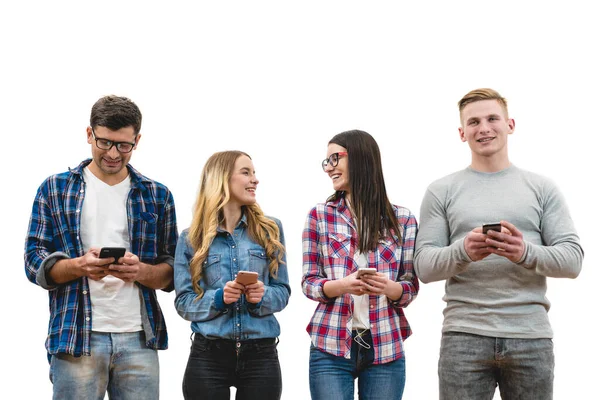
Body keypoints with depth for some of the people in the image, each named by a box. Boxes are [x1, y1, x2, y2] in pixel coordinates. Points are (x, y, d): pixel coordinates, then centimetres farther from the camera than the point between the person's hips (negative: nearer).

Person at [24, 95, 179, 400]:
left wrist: (141, 271, -13)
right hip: (75, 337, -1)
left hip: (138, 338, 2)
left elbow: (172, 270, 9)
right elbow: (34, 261, 2)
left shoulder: (157, 195, 10)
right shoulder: (54, 189, 6)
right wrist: (79, 266, -17)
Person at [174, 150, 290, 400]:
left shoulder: (270, 230, 6)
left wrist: (262, 297, -16)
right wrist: (218, 298, -17)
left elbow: (282, 291, 5)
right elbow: (184, 302, 0)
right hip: (208, 356, -1)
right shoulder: (191, 238, 2)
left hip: (260, 355, 1)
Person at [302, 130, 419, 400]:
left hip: (386, 348, 1)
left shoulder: (402, 219, 4)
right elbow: (309, 283, 2)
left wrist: (388, 288, -16)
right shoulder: (319, 215, 3)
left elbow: (411, 286, 6)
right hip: (331, 347, -1)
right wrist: (344, 285, -18)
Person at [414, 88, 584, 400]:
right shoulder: (442, 191, 8)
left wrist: (526, 253, -17)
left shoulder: (542, 188, 9)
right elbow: (424, 266, 2)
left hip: (531, 336, 1)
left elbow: (573, 259, 3)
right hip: (463, 336, -1)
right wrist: (462, 251, -18)